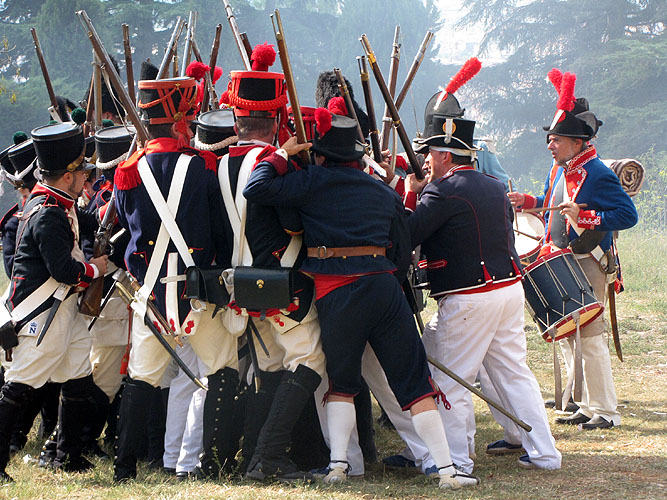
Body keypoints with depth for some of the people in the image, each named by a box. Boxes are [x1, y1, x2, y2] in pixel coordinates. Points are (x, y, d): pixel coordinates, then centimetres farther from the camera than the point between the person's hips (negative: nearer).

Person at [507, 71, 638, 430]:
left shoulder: (598, 175, -17)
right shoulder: (559, 168, 9)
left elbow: (628, 215, -21)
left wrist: (583, 216, -28)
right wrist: (527, 201, 10)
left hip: (587, 265, -9)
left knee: (589, 337, -7)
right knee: (566, 336, 13)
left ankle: (607, 411, 1)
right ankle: (587, 406, 22)